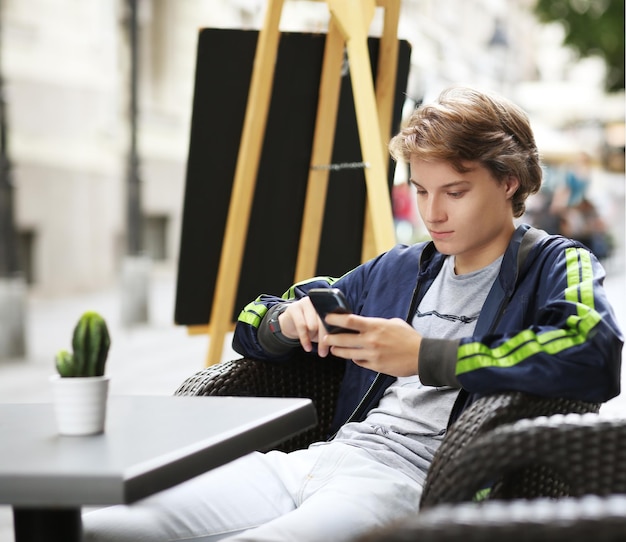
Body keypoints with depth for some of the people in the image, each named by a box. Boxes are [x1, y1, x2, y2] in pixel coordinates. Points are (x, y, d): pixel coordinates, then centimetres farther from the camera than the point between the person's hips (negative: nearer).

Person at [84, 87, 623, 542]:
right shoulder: (396, 271, 27)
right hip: (326, 455, 7)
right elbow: (253, 323, 31)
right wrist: (290, 322, 4)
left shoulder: (555, 266, 9)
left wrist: (425, 356, -14)